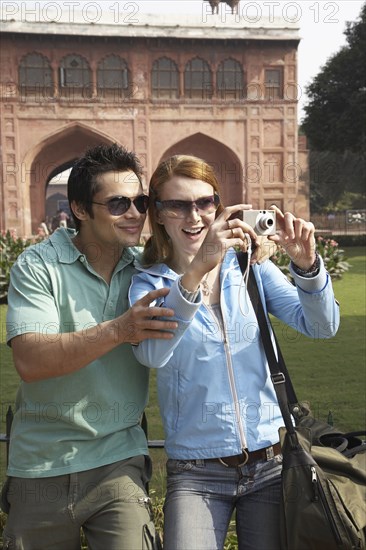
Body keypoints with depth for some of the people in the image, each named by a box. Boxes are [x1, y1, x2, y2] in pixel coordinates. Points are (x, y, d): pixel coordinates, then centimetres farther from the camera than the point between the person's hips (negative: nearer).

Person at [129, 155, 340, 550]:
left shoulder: (250, 267, 2)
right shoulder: (149, 283, -4)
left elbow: (322, 326, -5)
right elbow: (150, 353, -24)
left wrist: (307, 264, -24)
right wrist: (197, 269, -37)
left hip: (271, 461, 2)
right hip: (195, 474, -2)